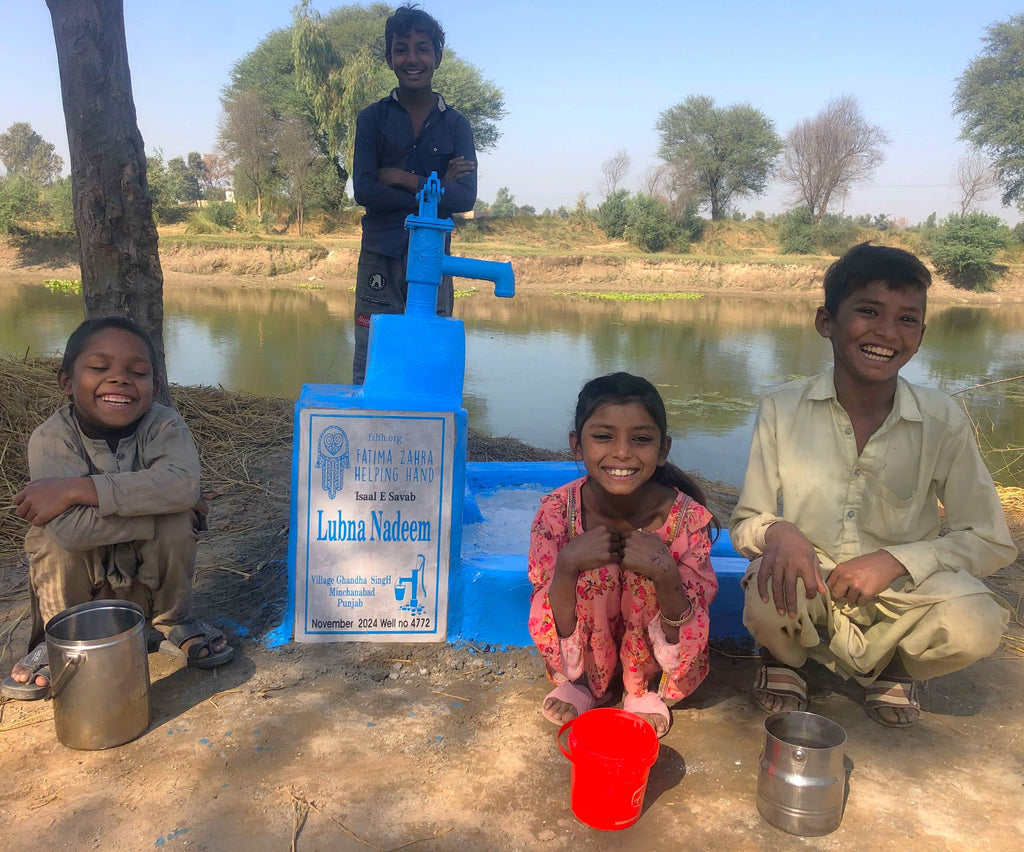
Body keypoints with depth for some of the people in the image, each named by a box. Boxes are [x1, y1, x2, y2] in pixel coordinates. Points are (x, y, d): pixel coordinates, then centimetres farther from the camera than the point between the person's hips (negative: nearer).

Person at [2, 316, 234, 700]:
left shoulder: (164, 424, -18)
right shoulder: (51, 438, -21)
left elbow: (181, 482, -41)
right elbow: (72, 526, -38)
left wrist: (77, 488, -40)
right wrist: (164, 508, -34)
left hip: (146, 580, 0)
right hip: (80, 582, 0)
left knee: (177, 522, -27)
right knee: (56, 536, -28)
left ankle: (173, 621, 1)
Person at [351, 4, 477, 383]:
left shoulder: (455, 125, 9)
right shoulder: (373, 118, 7)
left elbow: (465, 197, -3)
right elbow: (364, 190, -5)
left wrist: (406, 180, -10)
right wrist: (435, 190, -8)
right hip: (381, 256, -1)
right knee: (368, 372, -1)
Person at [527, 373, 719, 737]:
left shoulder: (688, 518, -23)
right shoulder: (557, 512, -22)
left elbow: (685, 647, -19)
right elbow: (556, 641, -19)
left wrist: (665, 574, -39)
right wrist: (567, 564, -38)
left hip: (652, 658, 0)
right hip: (586, 655, 0)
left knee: (650, 568, -29)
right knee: (595, 567, -30)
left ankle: (646, 687, -2)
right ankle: (586, 681, -2)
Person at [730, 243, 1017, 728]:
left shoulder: (943, 422, -10)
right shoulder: (783, 409, -11)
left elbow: (991, 542, -5)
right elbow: (744, 525, -6)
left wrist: (897, 560, -21)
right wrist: (778, 532, -30)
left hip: (899, 590, 2)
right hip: (809, 587, -1)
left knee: (975, 626, -28)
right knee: (769, 596, -34)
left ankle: (889, 664, 10)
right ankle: (787, 655, 6)